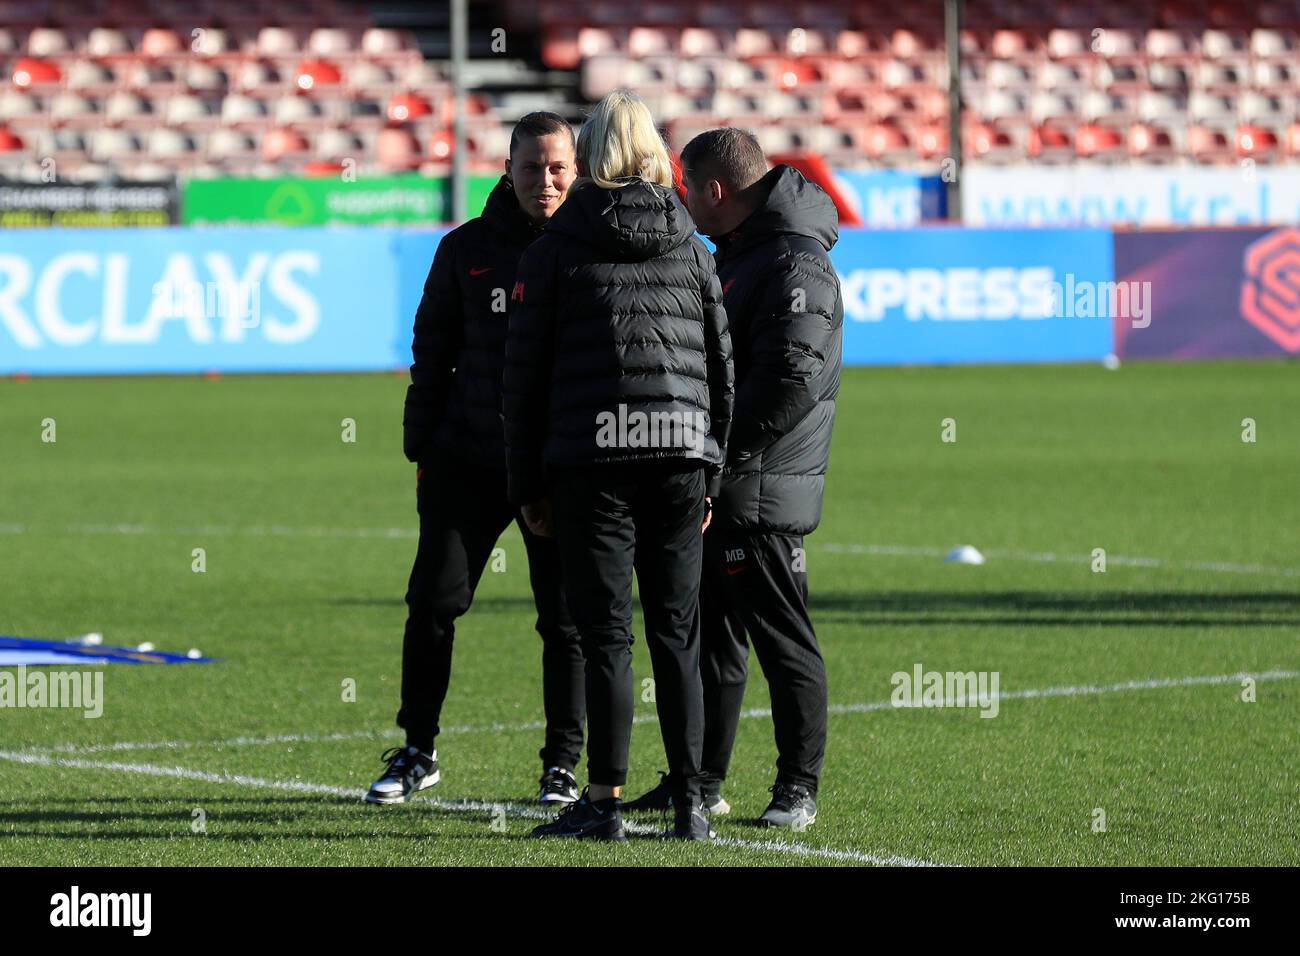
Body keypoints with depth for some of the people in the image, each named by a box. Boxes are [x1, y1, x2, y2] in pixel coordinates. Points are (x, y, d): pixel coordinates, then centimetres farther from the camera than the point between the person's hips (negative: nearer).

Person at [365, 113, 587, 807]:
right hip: (468, 458, 2)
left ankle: (563, 763, 13)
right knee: (433, 601, 1)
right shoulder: (466, 249, 7)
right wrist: (422, 449, 7)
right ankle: (417, 751, 15)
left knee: (568, 619, 1)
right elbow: (433, 353, 12)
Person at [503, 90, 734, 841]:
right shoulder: (692, 250, 11)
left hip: (590, 458, -3)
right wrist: (709, 478, 18)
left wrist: (529, 485, 8)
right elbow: (723, 369, 12)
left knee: (607, 634, -1)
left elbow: (525, 374, 2)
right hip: (681, 452, 3)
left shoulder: (557, 249, 3)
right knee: (678, 633, 7)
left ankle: (605, 801, -2)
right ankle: (691, 801, 6)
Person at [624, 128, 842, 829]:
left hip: (762, 495, -10)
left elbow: (792, 380, -24)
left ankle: (797, 790, 2)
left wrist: (717, 447, -21)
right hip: (716, 488, 10)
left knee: (784, 642, -3)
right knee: (709, 637, 14)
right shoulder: (738, 254, 18)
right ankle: (701, 781, 21)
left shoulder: (795, 265, -15)